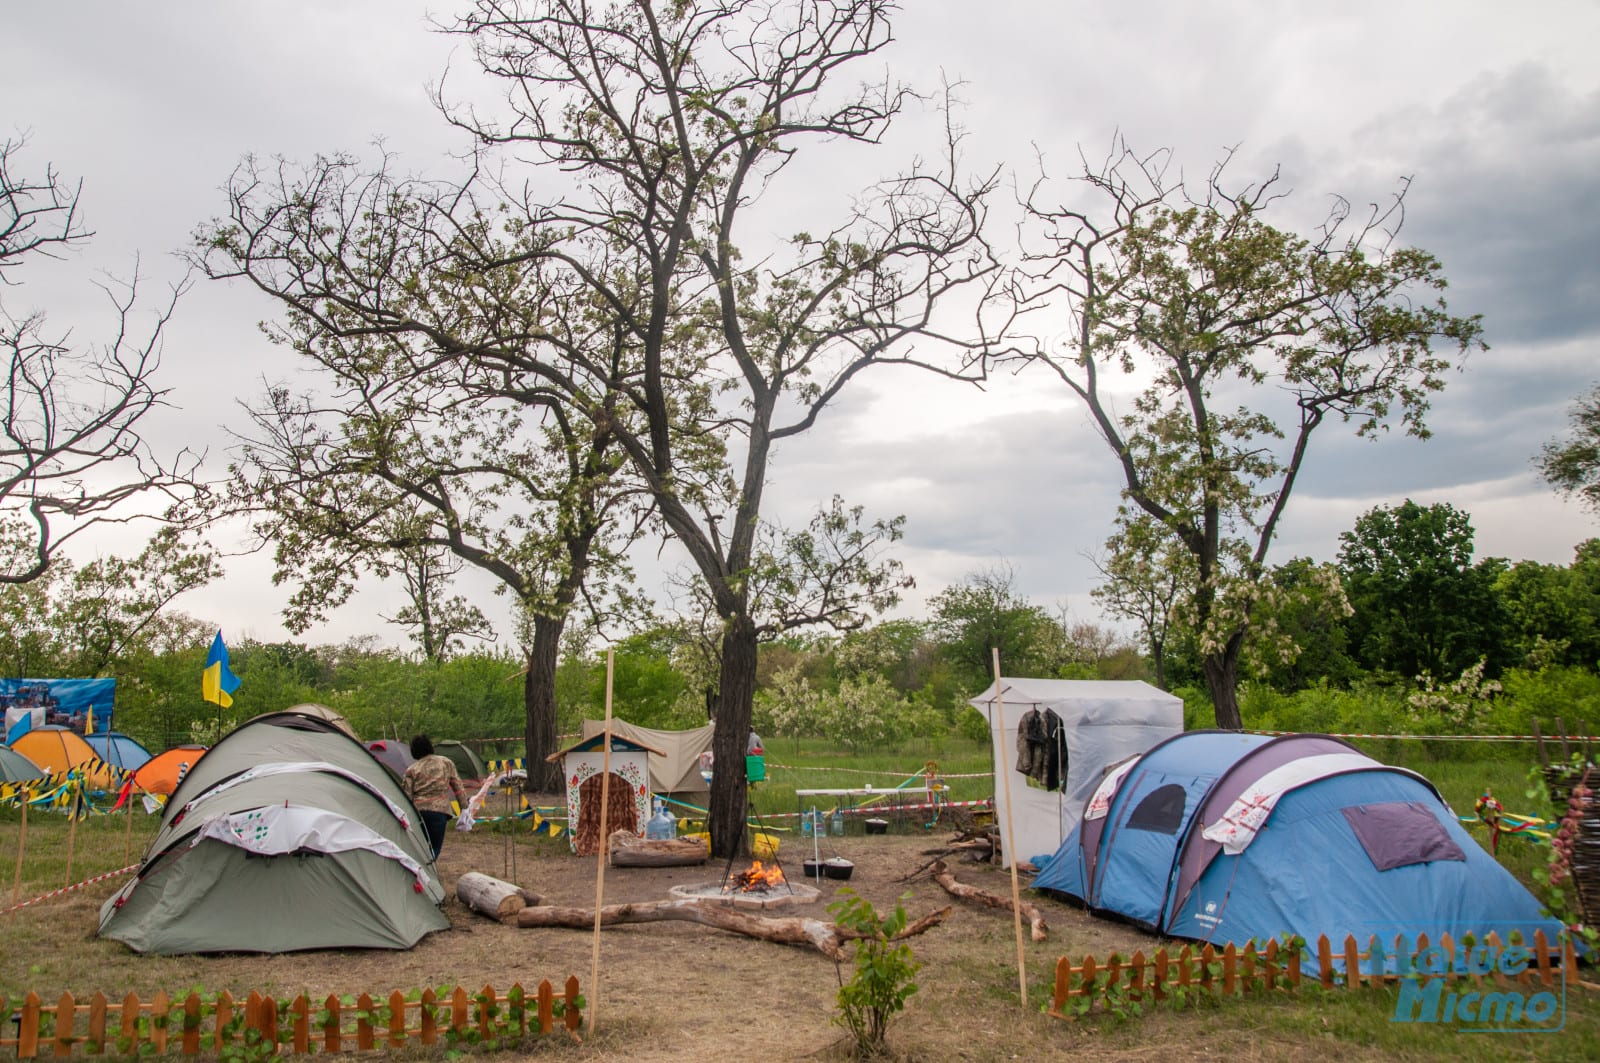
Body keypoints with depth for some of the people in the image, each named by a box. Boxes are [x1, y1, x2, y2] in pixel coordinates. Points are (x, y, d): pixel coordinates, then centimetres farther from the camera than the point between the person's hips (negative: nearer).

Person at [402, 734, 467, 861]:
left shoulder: (411, 770, 7)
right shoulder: (446, 762, 10)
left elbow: (407, 795, 2)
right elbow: (457, 785, 11)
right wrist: (464, 806, 15)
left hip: (418, 809, 1)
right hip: (439, 809, -1)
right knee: (435, 847, 3)